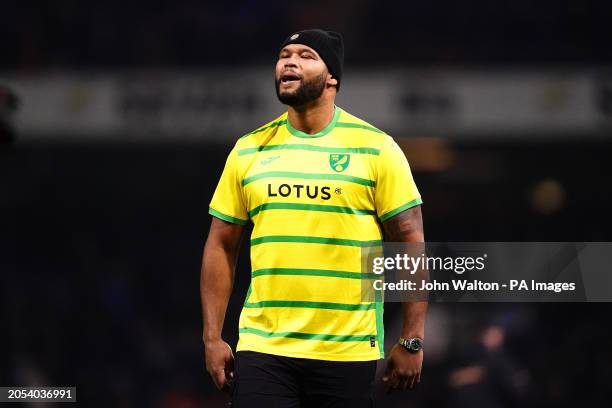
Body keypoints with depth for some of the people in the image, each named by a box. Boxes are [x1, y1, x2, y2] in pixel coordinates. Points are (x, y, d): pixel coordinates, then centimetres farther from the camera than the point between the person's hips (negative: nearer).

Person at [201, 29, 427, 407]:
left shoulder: (376, 148, 0)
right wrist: (212, 337, 4)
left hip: (348, 351, -2)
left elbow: (411, 243, -1)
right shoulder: (248, 150, 9)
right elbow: (221, 246, 12)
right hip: (262, 350, 2)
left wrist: (412, 342, -5)